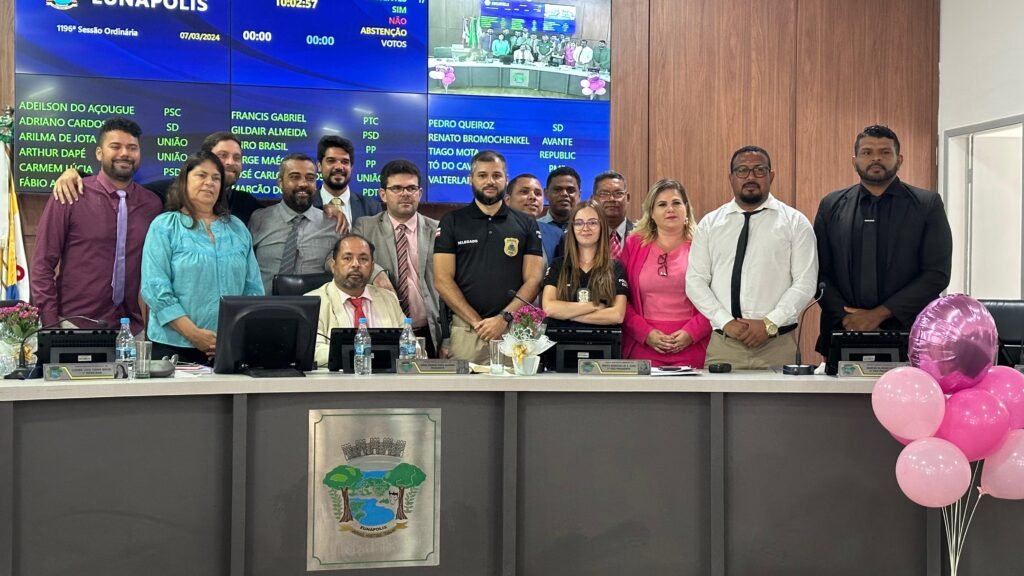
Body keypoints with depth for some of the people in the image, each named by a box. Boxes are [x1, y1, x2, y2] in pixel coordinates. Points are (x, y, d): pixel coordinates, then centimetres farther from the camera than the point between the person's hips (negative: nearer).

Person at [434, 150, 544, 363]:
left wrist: (504, 318, -11)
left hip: (514, 328, 0)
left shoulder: (526, 224, 8)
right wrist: (477, 321, -9)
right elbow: (442, 280, 0)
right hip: (465, 328, 0)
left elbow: (533, 280, 3)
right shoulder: (452, 222, 6)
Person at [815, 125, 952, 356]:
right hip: (843, 334, 1)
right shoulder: (831, 206, 7)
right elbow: (820, 272, 4)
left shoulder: (928, 205, 2)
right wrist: (848, 319, -10)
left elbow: (937, 274, -5)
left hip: (906, 336, -1)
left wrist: (879, 314, -11)